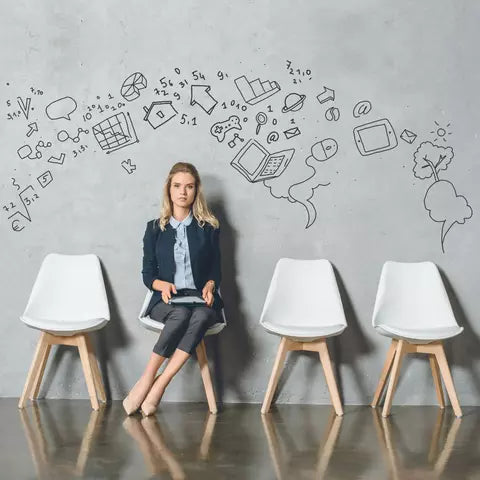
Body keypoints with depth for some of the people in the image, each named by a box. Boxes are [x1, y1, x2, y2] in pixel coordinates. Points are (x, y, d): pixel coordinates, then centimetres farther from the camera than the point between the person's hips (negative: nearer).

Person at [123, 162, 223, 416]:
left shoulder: (209, 227, 12)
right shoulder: (155, 228, 12)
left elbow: (215, 270, 11)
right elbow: (148, 274, 10)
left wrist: (209, 286, -11)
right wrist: (163, 285, -11)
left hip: (201, 299, 1)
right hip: (166, 301, 0)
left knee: (201, 316, -36)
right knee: (181, 314, -37)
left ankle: (158, 384, -34)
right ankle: (150, 380, -29)